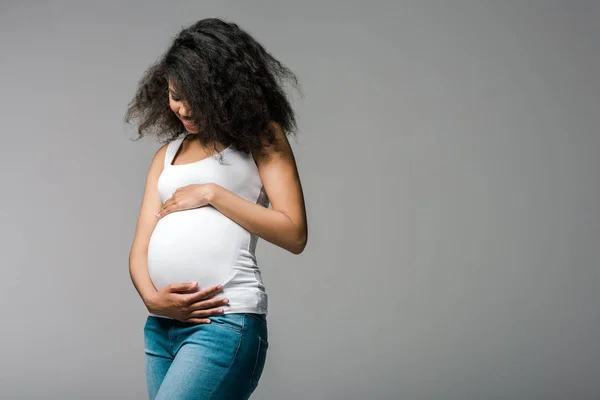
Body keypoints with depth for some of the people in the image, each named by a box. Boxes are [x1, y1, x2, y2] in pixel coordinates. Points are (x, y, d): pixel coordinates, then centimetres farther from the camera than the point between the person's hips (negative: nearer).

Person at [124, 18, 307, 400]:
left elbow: (294, 234, -4)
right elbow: (141, 247, 12)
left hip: (225, 321, -6)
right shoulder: (168, 153, 19)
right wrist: (152, 297, -8)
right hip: (161, 325, 6)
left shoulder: (260, 137, 5)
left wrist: (211, 193, -6)